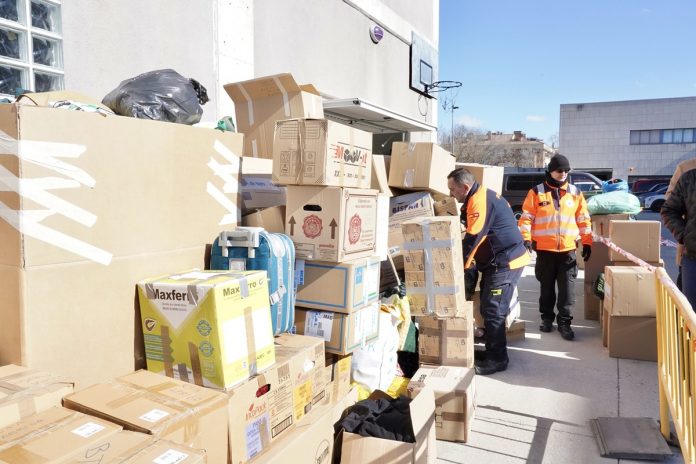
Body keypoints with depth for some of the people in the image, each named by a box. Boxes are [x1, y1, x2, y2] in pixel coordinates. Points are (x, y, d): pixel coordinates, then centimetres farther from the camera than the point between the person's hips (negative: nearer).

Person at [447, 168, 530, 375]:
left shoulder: (480, 201, -20)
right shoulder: (479, 198, 14)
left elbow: (472, 239, -22)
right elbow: (474, 236, 16)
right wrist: (468, 261, 10)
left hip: (505, 263, -10)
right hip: (498, 261, 10)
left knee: (492, 311, -6)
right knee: (488, 309, 14)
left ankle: (497, 359, 5)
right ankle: (492, 352, 25)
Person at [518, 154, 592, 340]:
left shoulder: (575, 193, 8)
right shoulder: (537, 192, 0)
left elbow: (583, 219, 12)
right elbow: (526, 217, -2)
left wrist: (587, 242, 8)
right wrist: (526, 238, -13)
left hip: (568, 249, 1)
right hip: (545, 249, -1)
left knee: (567, 288, 1)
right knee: (546, 287, 11)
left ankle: (564, 322, 10)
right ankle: (547, 317, 25)